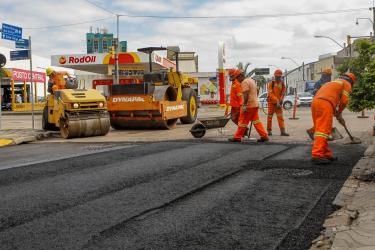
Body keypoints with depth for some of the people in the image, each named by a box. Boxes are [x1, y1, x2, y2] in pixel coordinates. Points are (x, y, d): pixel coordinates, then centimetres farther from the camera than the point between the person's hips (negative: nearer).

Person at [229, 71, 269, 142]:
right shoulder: (251, 80, 18)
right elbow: (256, 91, 25)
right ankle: (264, 136, 7)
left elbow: (246, 94, -23)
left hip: (249, 105, -10)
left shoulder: (244, 82, -13)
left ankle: (237, 137, 5)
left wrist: (244, 105, -24)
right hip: (255, 104, 10)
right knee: (256, 121, 11)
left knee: (243, 122, -2)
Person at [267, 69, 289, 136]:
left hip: (279, 103, 2)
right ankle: (269, 130, 14)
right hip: (271, 102, -2)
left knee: (280, 117, -4)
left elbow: (283, 93, 1)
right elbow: (270, 94, -13)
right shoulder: (271, 83, -4)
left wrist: (280, 102, -13)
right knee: (270, 116, 5)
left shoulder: (282, 84, 5)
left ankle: (282, 131, -7)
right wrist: (277, 100, -21)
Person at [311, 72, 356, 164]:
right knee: (323, 130, -13)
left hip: (315, 102, 8)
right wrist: (339, 113, 18)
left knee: (320, 130, 12)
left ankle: (326, 154, 16)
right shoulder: (346, 84, 16)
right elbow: (344, 101, 3)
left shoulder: (332, 82, 38)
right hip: (325, 105, -8)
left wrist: (337, 115, 38)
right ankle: (317, 155, -21)